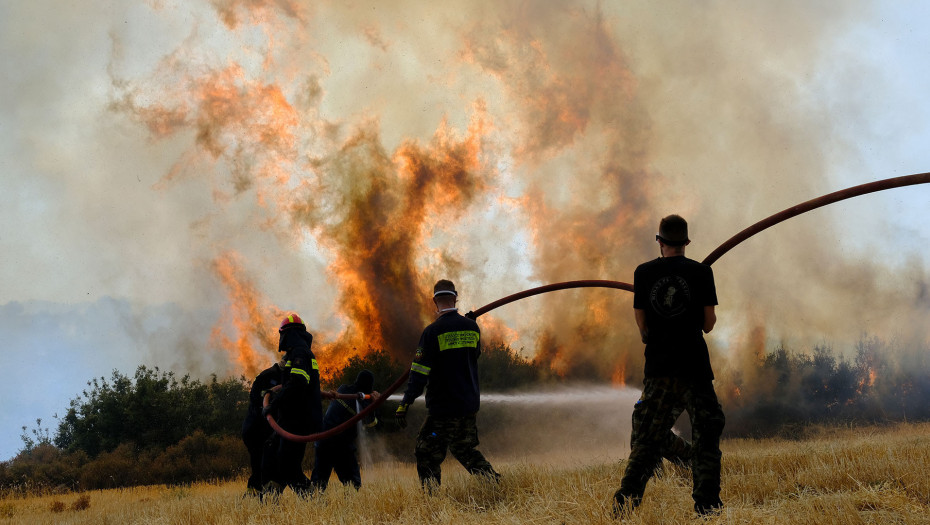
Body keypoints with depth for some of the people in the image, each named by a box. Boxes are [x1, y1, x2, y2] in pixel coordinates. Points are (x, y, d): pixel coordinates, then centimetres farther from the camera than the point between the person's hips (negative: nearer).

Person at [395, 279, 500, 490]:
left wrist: (405, 404, -13)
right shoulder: (472, 327, 4)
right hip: (470, 405, 6)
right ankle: (494, 482, 13)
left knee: (427, 455, 4)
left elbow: (420, 372, -16)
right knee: (464, 449, 23)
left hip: (443, 407, -6)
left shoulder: (433, 332, -13)